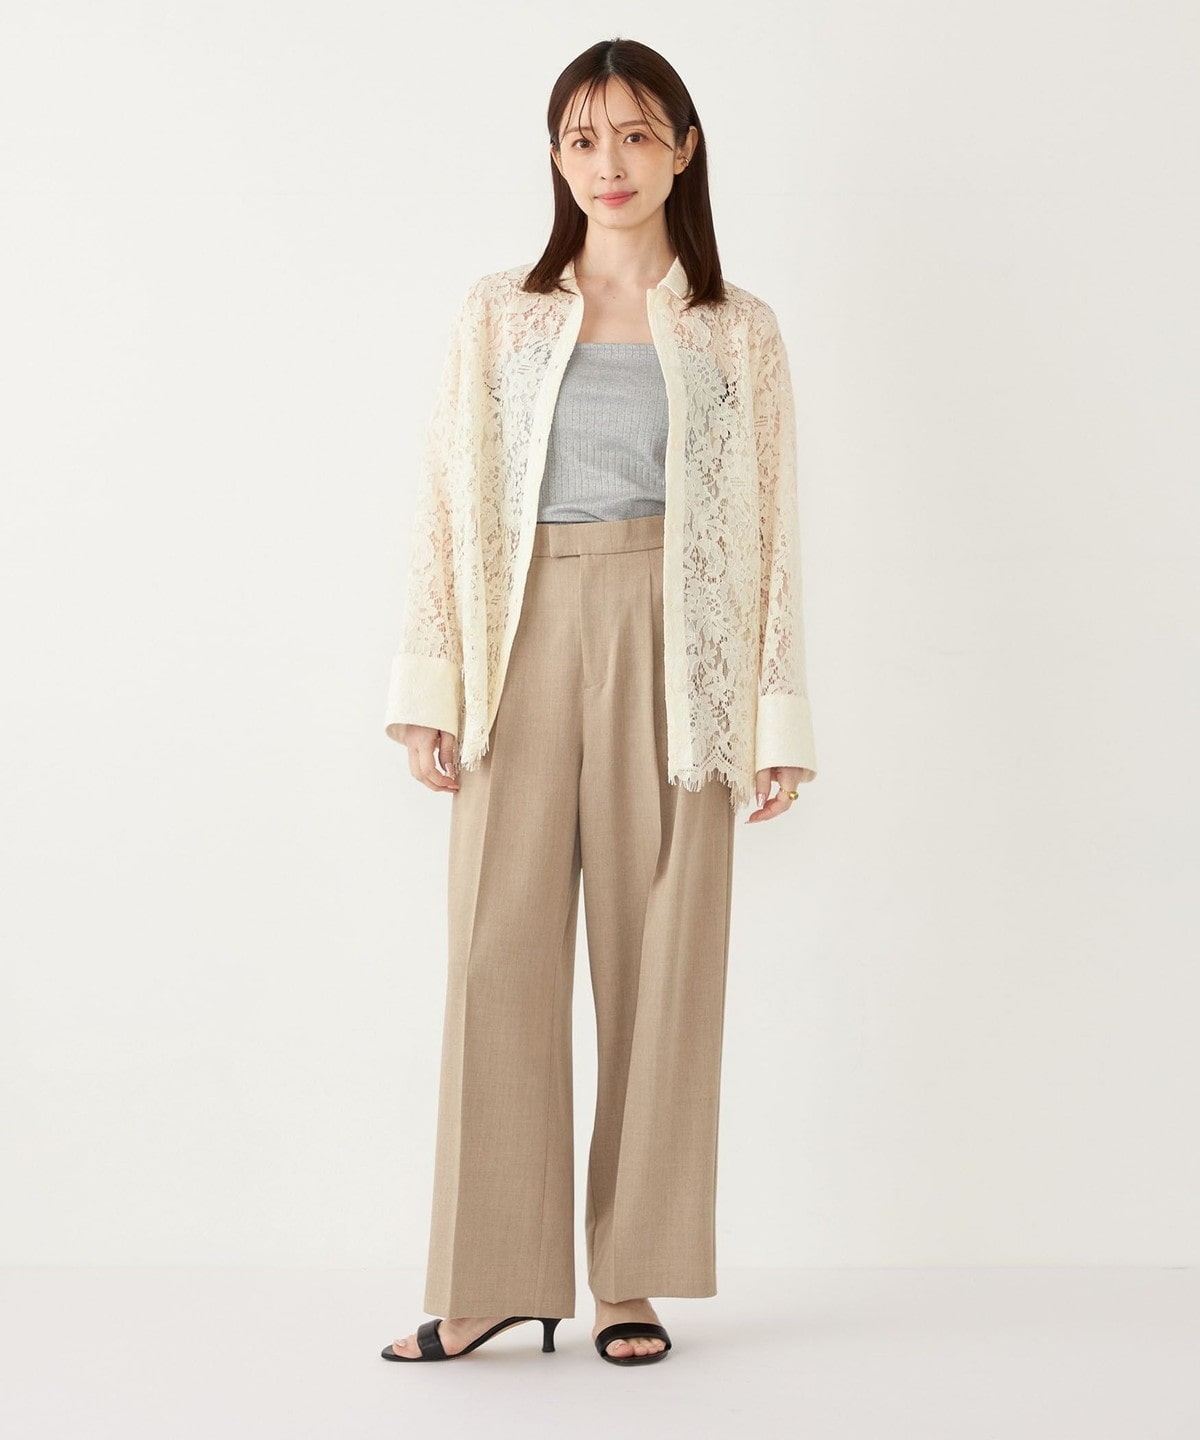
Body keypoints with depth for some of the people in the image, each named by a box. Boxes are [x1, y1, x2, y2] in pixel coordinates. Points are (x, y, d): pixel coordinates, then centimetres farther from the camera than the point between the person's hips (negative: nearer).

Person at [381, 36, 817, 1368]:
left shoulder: (738, 331, 9)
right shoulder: (497, 316, 11)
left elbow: (770, 531, 7)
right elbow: (448, 505, 7)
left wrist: (778, 717, 1)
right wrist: (430, 685, -1)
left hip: (673, 652, 0)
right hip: (530, 643, 1)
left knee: (661, 952, 1)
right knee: (499, 947, -4)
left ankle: (635, 1279, 12)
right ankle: (494, 1281, 6)